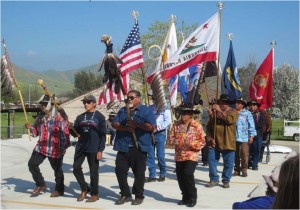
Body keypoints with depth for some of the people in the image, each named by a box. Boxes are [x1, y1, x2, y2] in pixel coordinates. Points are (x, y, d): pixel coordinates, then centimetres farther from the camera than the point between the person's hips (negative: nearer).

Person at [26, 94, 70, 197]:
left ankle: (59, 190, 26)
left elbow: (65, 133, -16)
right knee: (32, 164, 1)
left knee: (57, 169, 7)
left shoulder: (59, 116, -15)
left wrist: (64, 147, -16)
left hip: (55, 149, -6)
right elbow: (36, 132, 16)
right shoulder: (40, 116, 7)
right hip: (41, 147, 7)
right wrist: (30, 128, -5)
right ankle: (41, 185, 19)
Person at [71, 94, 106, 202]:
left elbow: (103, 134, -6)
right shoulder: (80, 117, 10)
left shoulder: (99, 117, -3)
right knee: (76, 167, 3)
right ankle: (84, 189, 22)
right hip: (80, 147, 5)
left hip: (93, 149, -5)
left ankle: (95, 194, 16)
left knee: (93, 171, 2)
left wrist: (100, 150, -12)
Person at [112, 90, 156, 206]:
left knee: (139, 173, 3)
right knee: (120, 170, 3)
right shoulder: (122, 111, 15)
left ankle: (139, 196, 16)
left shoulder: (146, 111, 0)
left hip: (139, 147, -4)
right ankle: (125, 194, 16)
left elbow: (152, 127, -12)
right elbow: (114, 124, 4)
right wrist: (126, 128, -15)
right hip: (123, 147, 4)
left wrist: (135, 124, -17)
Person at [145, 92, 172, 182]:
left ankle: (162, 174, 14)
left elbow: (168, 121, -10)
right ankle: (152, 175, 11)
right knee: (150, 155, 4)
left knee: (160, 155, -3)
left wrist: (157, 128, -15)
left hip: (160, 134, -4)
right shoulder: (150, 108, 11)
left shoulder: (164, 108, -2)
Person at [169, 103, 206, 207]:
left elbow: (202, 142, -5)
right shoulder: (176, 124, 4)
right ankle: (186, 197, 27)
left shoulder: (197, 126, -5)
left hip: (192, 156, -4)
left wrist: (191, 144, -20)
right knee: (180, 176, 7)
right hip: (179, 156, 4)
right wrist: (178, 142, -16)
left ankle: (192, 198, 1)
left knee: (188, 174, -17)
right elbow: (171, 139, 4)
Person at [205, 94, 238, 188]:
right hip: (214, 142, 3)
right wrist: (210, 138, -1)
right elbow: (209, 126, 11)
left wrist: (220, 111, -19)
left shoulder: (233, 111, 1)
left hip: (227, 143, -3)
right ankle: (214, 179, 19)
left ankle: (226, 180, 18)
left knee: (228, 163, 4)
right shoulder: (214, 112, 11)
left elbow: (230, 120, -21)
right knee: (212, 161, 5)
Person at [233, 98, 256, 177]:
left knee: (244, 154, -5)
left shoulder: (247, 113, 3)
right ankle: (237, 170, 16)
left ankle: (244, 170, 4)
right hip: (234, 137, 3)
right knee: (236, 154, 7)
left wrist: (251, 136, -5)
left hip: (244, 138, -3)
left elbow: (251, 125, 0)